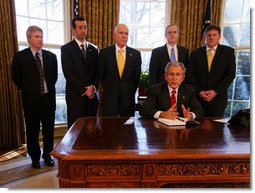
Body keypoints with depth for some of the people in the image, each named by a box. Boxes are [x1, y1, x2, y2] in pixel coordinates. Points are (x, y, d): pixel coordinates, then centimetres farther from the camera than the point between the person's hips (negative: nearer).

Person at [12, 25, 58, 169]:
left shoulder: (51, 56, 4)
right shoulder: (20, 56, -4)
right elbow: (16, 78, 3)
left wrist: (48, 90, 9)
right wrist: (28, 91, 6)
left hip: (49, 98, 2)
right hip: (31, 99, -2)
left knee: (49, 129, 11)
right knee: (32, 131, 11)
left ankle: (47, 156, 30)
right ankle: (35, 158, 30)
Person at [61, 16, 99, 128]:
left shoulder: (94, 49, 13)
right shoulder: (66, 48, 0)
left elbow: (97, 72, 10)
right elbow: (68, 73, -8)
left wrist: (93, 87, -7)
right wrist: (84, 90, -13)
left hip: (92, 95, 4)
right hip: (75, 95, -3)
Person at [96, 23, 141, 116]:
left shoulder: (135, 54, 2)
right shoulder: (104, 53, -1)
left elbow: (137, 77, 7)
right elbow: (100, 75, 6)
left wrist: (131, 93, 9)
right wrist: (108, 90, 9)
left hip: (128, 99, 1)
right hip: (109, 99, -1)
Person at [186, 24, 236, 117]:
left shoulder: (228, 52, 6)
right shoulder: (195, 53, 8)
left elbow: (231, 74, -1)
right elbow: (190, 75, 3)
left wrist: (215, 91, -10)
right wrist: (199, 91, -9)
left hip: (218, 98, 0)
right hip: (198, 97, 1)